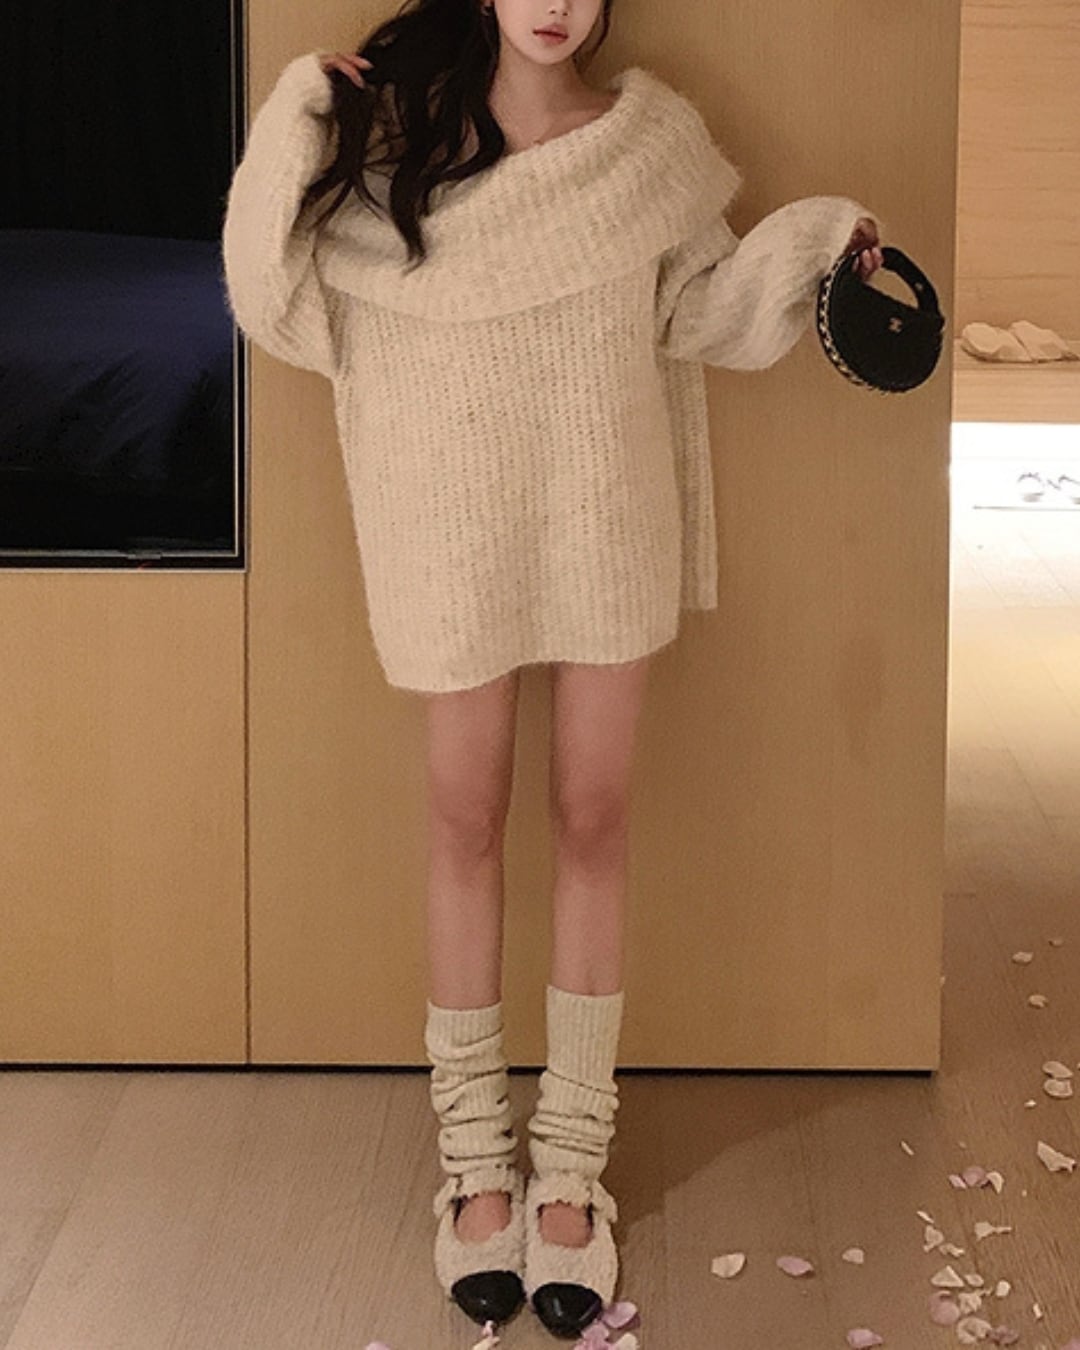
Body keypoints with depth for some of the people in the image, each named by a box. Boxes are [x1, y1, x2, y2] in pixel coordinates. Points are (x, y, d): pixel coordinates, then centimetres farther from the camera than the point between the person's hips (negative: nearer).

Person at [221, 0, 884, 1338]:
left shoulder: (654, 137, 2)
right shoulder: (394, 126, -2)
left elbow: (705, 309, 10)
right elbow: (281, 289, -5)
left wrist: (812, 237, -4)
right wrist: (297, 126, -14)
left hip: (608, 524, 1)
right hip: (458, 528, -1)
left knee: (594, 817, 4)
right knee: (466, 822, 5)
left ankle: (570, 1165, 15)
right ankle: (476, 1163, 17)